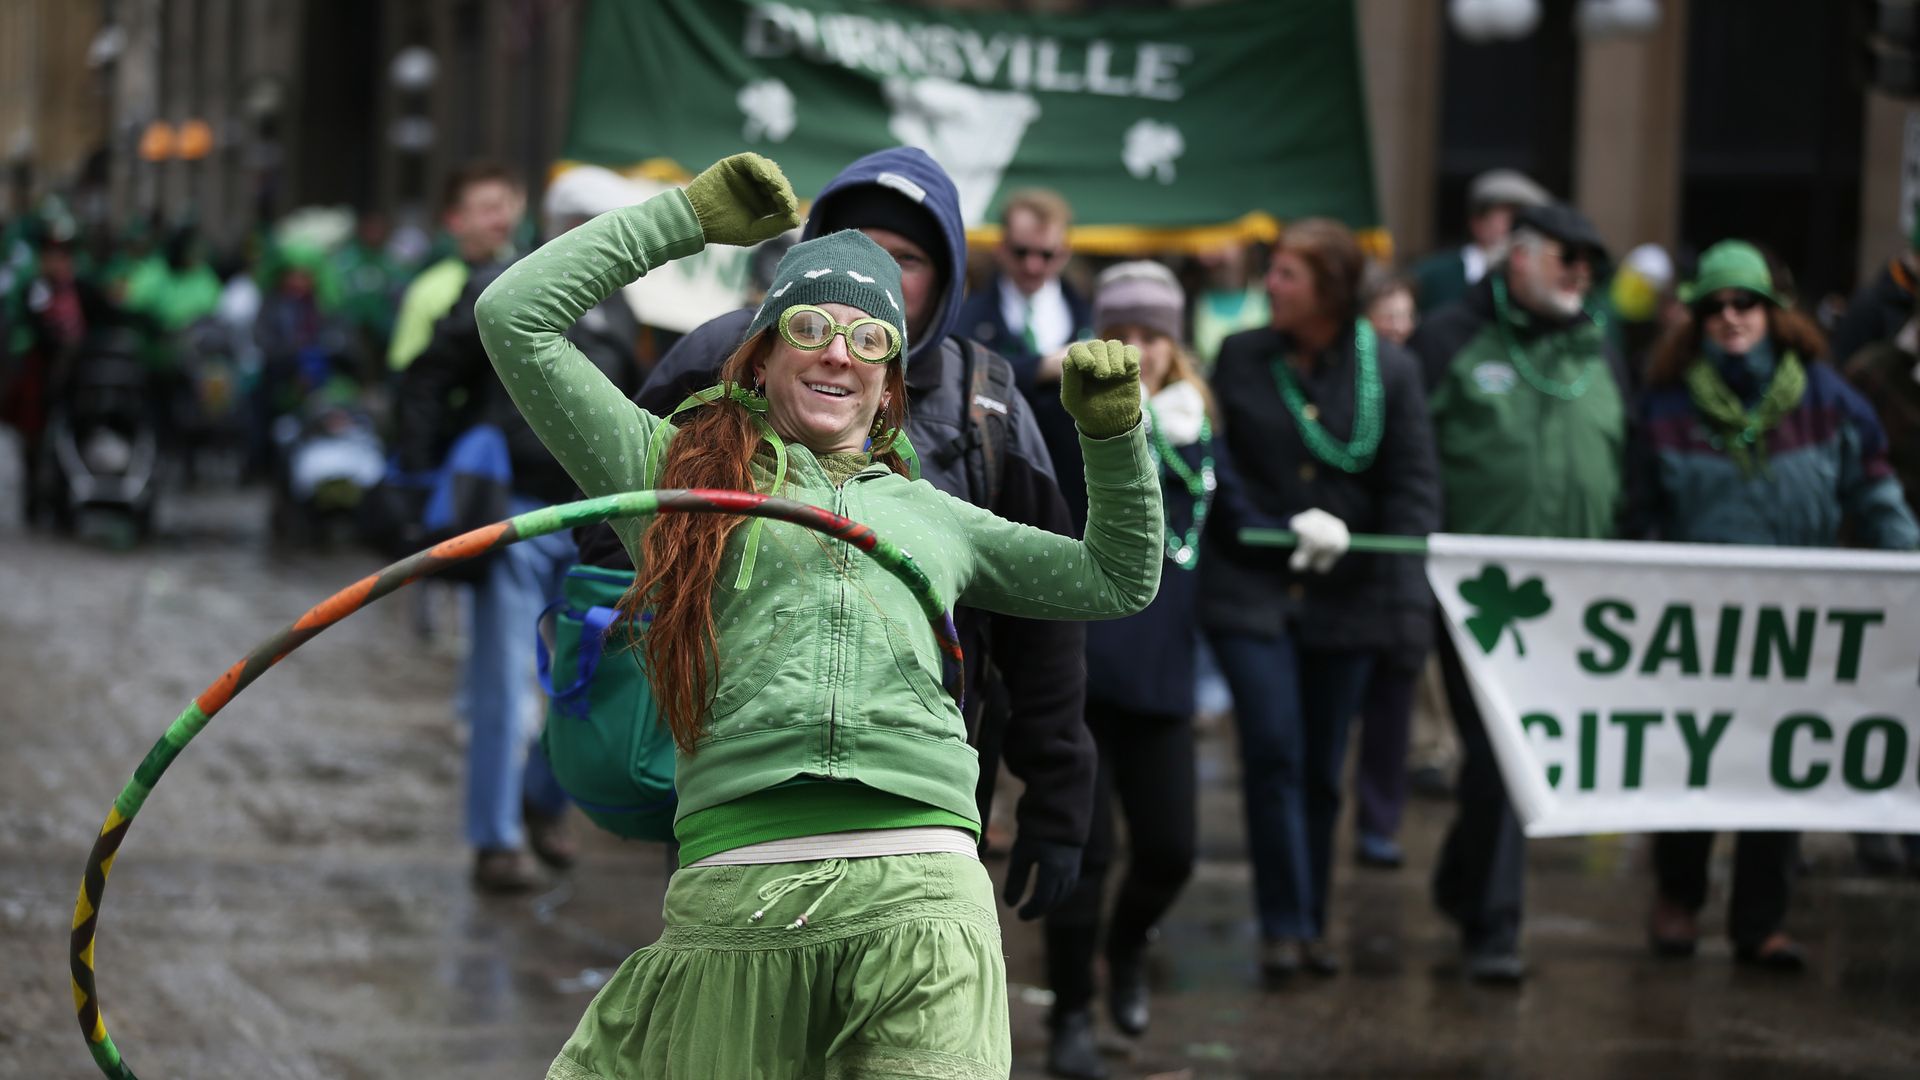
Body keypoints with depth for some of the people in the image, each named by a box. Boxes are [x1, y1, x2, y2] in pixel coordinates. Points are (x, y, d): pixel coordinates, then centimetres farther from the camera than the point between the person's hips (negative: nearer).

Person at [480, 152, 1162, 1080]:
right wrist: (688, 218, 20)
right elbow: (515, 316, 15)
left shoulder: (927, 514, 27)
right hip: (735, 891, -1)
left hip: (924, 894, 2)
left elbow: (1119, 582, 35)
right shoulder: (675, 472, 19)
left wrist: (1112, 432, 21)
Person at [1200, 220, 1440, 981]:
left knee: (1323, 769, 8)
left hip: (1345, 597, 1)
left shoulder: (1389, 370, 1)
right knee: (1274, 755, -11)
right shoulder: (1240, 358, 4)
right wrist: (1284, 526, -8)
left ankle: (1312, 923, 20)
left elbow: (1414, 484, -1)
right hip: (1251, 593, 0)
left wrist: (1406, 596, -13)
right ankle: (1283, 925, -5)